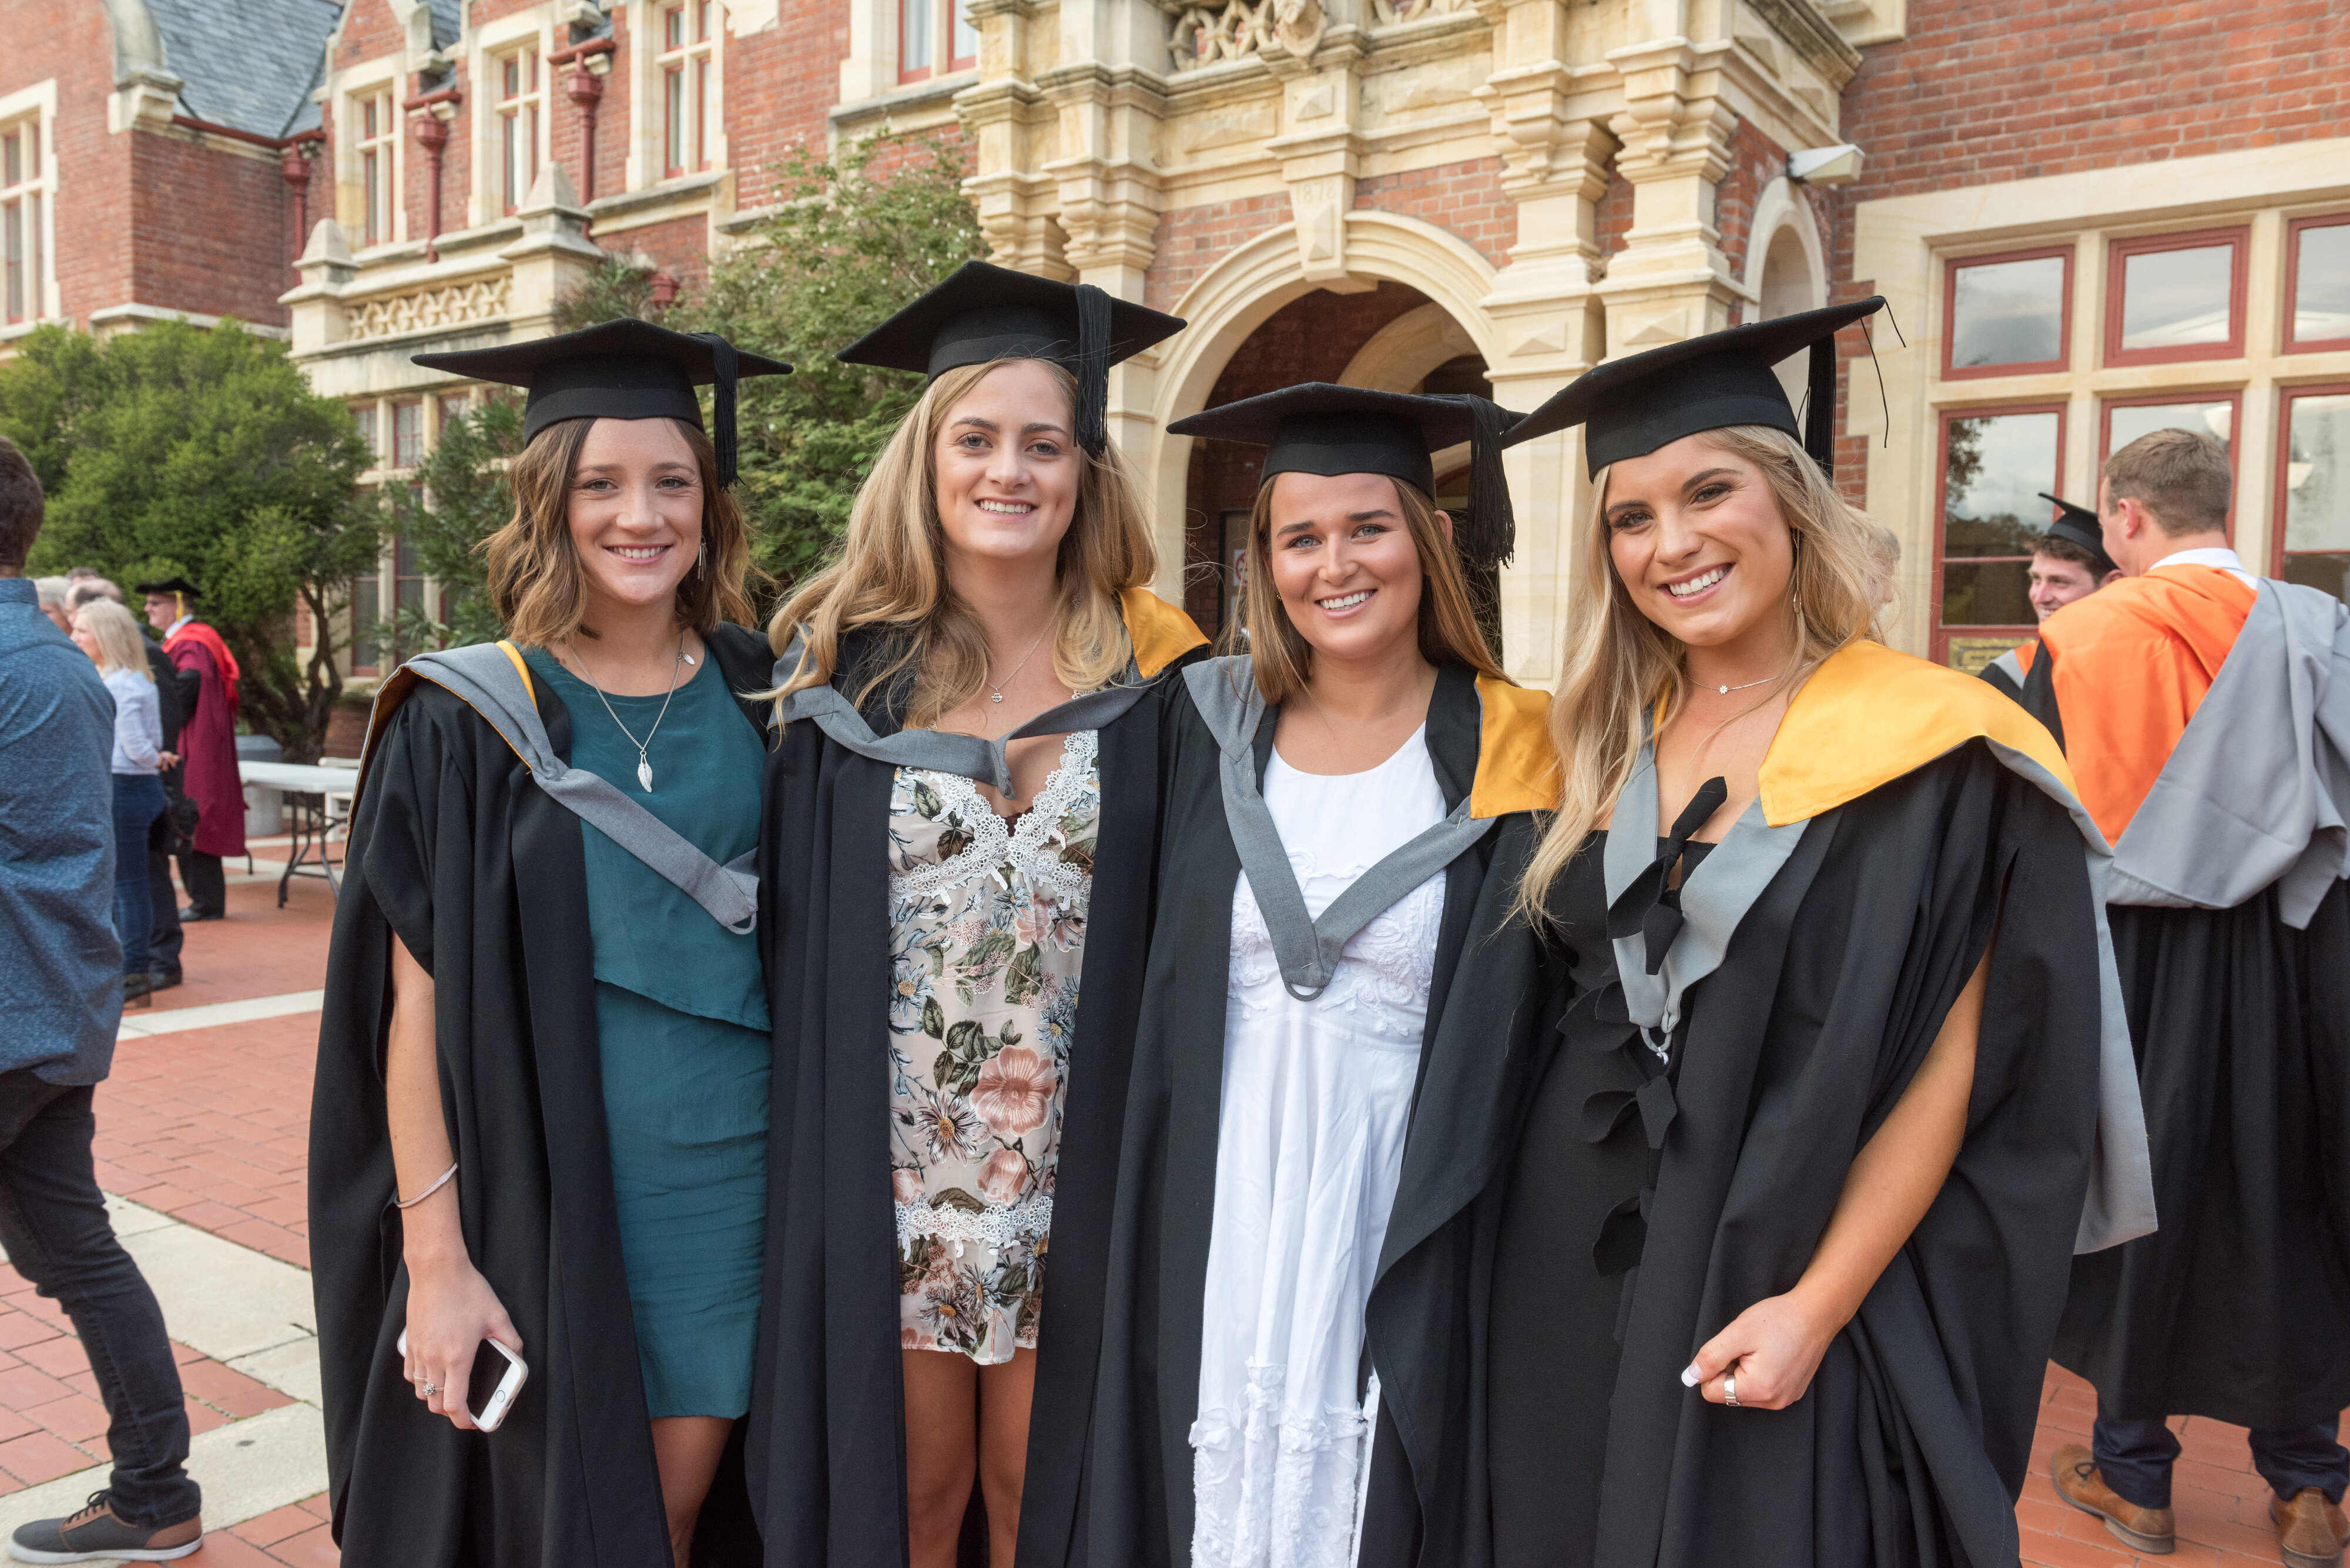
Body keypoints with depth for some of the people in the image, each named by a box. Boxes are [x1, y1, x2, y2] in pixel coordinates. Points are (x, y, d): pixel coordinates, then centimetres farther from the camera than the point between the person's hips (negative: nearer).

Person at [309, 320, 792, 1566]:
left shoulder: (756, 698, 2)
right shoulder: (467, 723, -7)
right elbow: (415, 999, -7)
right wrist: (434, 1255, -10)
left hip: (724, 1184, 3)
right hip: (541, 1190, -2)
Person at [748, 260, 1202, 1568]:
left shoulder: (1150, 681, -2)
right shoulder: (847, 669, -1)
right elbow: (792, 927, 1)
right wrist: (803, 1175, -1)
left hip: (1081, 1179, 0)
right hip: (884, 1177, 1)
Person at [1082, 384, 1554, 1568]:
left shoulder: (1506, 754, -5)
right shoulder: (1210, 727, 1)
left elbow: (1541, 1020, -3)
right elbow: (1150, 985, 9)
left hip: (1402, 1235, -2)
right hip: (1219, 1221, 2)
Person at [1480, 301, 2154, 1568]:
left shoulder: (1930, 755, -10)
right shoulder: (1607, 742, 4)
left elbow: (1949, 1064, -12)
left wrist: (1817, 1306, -16)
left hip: (1783, 1281, -4)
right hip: (1576, 1270, 5)